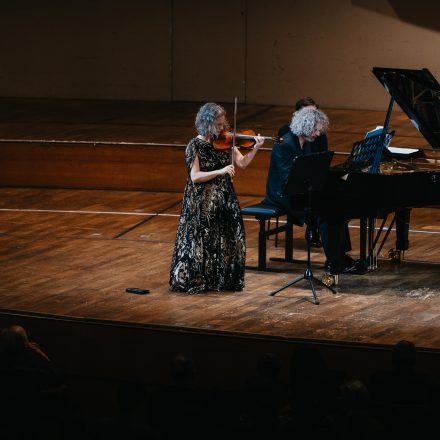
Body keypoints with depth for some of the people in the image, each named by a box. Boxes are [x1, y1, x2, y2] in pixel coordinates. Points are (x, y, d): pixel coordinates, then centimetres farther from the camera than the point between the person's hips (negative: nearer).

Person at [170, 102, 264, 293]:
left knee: (226, 241, 6)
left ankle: (223, 279, 19)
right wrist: (220, 172, -27)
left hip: (224, 199, 5)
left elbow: (242, 163, -2)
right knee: (202, 240, -2)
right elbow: (195, 176, -19)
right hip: (202, 202, -5)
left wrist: (255, 148, -17)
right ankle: (194, 279, 13)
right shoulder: (195, 145, -11)